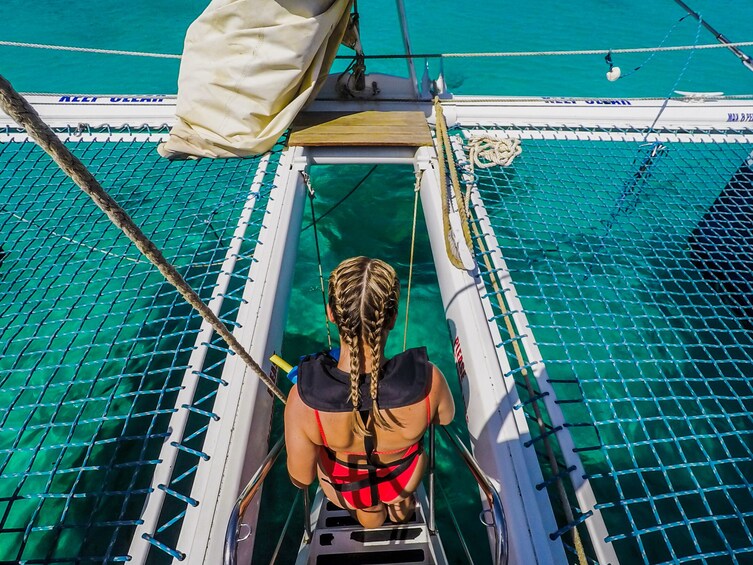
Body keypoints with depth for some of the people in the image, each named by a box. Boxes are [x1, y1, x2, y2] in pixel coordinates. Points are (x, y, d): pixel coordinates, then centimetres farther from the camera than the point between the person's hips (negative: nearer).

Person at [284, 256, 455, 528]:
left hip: (343, 491, 0)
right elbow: (446, 417, -12)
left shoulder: (302, 398, -39)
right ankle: (399, 506, 56)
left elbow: (301, 479, -21)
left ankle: (368, 511, 55)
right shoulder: (429, 381, -38)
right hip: (405, 480, 1)